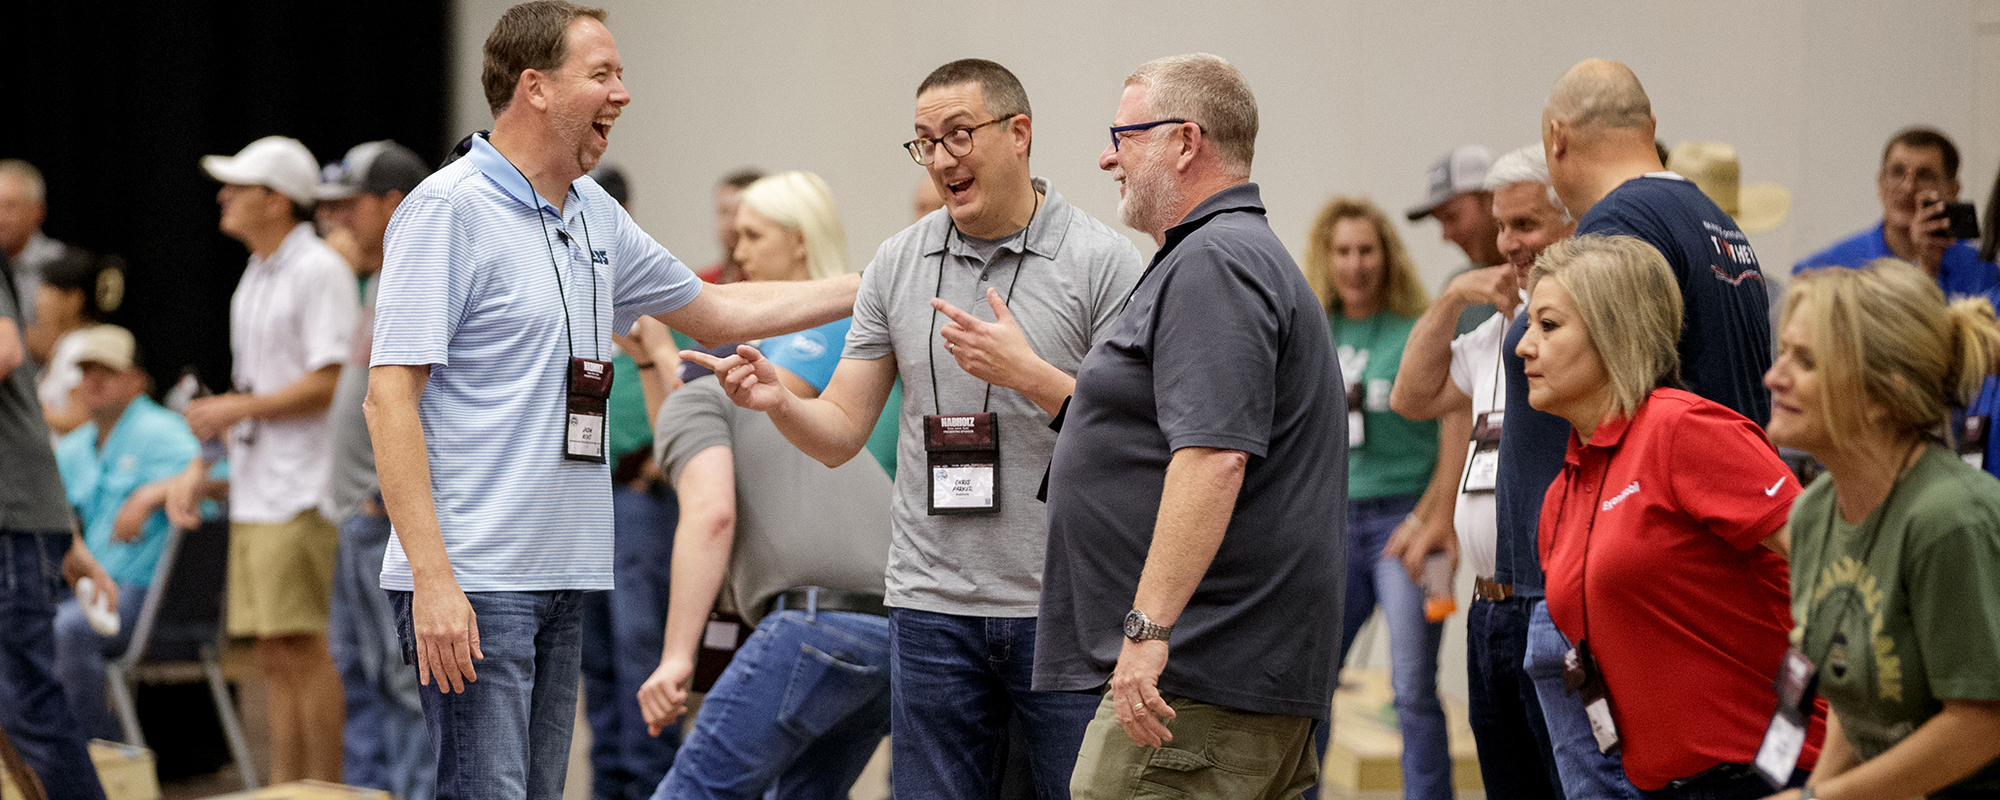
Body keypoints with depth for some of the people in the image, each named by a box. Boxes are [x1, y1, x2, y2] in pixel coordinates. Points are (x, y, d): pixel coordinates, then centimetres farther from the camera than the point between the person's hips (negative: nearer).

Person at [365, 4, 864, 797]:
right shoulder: (447, 210, -10)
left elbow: (713, 311, 30)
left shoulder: (594, 215, 15)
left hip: (559, 579, 8)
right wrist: (432, 580, -22)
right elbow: (389, 399, -15)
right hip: (472, 582, -8)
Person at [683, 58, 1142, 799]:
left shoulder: (1102, 260, -4)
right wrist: (777, 401, -13)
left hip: (1066, 606, -3)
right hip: (934, 608, 4)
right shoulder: (897, 262, 8)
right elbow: (840, 434, 8)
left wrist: (1029, 374, -19)